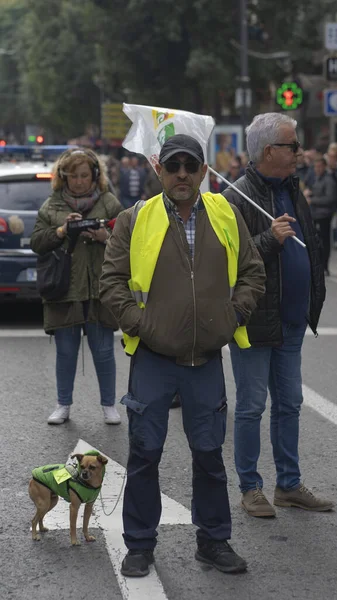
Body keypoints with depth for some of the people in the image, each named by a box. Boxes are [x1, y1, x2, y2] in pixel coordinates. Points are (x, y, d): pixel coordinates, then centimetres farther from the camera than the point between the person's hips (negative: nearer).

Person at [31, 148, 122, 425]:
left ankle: (109, 405, 16)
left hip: (99, 291, -1)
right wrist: (61, 231, -14)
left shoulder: (109, 203, 4)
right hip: (63, 291, 1)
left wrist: (106, 237, -17)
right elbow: (36, 242, 2)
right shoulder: (51, 205, 8)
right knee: (66, 351, 8)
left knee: (103, 351, 4)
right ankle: (63, 405, 20)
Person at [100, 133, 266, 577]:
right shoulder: (135, 221, -2)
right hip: (152, 360, -2)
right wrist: (136, 323, -9)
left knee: (209, 453, 10)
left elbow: (253, 272, 12)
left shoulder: (227, 217, 5)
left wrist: (234, 315, 0)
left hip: (207, 359, 2)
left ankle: (214, 541, 24)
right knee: (145, 452, 4)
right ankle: (140, 545, 17)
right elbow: (112, 280, 0)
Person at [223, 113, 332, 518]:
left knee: (289, 405, 14)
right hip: (255, 322, -8)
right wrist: (270, 239, -28)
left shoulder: (292, 191, 11)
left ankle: (290, 484, 24)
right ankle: (250, 488, 13)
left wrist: (313, 299, 15)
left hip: (291, 321, 8)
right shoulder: (238, 198, -15)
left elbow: (310, 248, 20)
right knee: (251, 408, 2)